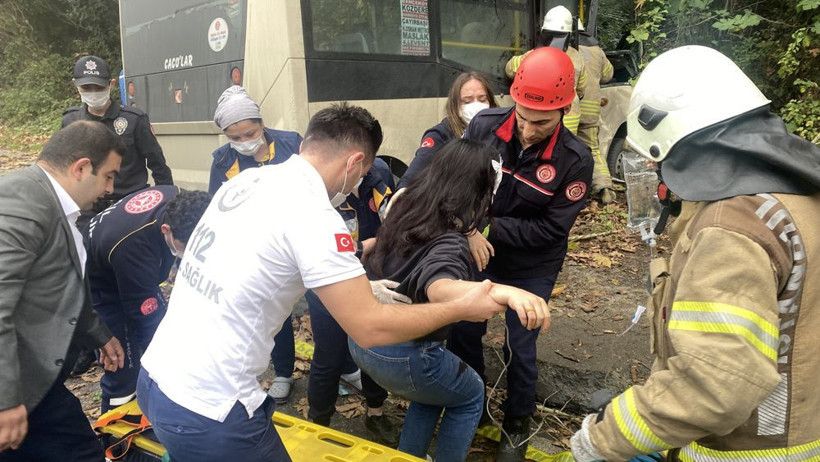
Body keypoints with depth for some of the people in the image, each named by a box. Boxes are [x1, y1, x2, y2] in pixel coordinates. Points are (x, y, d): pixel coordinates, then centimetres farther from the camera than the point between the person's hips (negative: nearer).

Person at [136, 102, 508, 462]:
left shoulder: (247, 179, 4)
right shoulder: (312, 214, -20)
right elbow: (370, 328, -19)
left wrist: (354, 284, 23)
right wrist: (463, 308, -7)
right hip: (204, 413, -8)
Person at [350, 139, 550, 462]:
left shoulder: (405, 210, -3)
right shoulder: (448, 243, -26)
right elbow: (439, 289, -49)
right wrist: (505, 292, -65)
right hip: (402, 356, -7)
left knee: (434, 391, 32)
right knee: (470, 397, 21)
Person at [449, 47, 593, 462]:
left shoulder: (575, 160, -22)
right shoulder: (484, 126, -17)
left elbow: (551, 229, -18)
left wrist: (491, 228, -21)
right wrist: (470, 230, -22)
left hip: (531, 270, -2)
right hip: (477, 255, 3)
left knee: (520, 349, 8)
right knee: (462, 333, 14)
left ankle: (518, 423, 36)